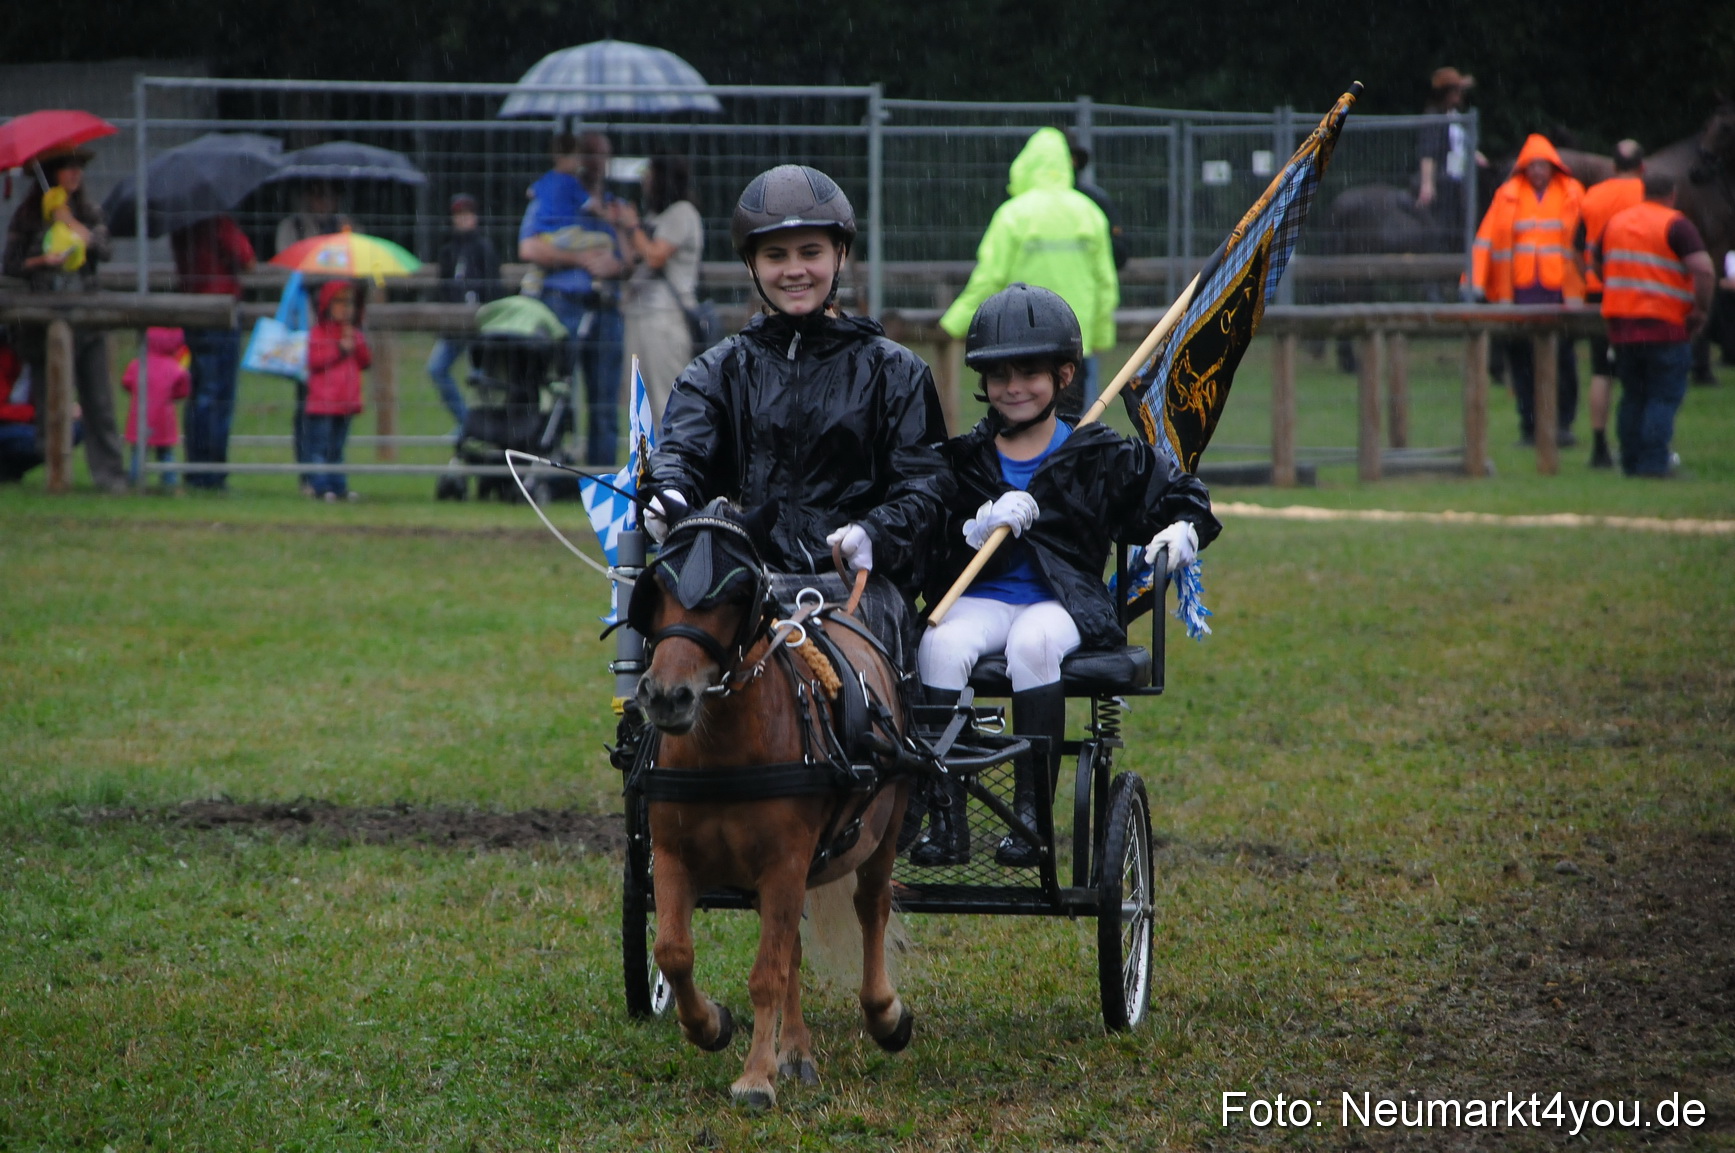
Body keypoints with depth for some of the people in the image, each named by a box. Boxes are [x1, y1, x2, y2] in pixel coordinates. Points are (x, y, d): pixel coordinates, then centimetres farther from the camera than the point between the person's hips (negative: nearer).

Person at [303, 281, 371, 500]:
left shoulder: (354, 333, 16)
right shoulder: (319, 332, -3)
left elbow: (366, 362, 9)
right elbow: (314, 361, -14)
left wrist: (357, 343, -5)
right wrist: (340, 350, -15)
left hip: (345, 402, 6)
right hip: (322, 402, -6)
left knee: (337, 447, 13)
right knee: (320, 447, -6)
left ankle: (339, 486, 16)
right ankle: (321, 486, -6)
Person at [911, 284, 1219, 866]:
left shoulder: (1101, 456, 9)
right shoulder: (963, 459, 11)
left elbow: (1181, 494, 17)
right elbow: (929, 553, 2)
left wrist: (1182, 531, -4)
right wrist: (980, 530, -16)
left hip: (1064, 602, -1)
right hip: (980, 599, 2)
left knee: (1033, 642, -37)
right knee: (941, 646, -33)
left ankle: (1031, 811, -29)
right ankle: (947, 819, -28)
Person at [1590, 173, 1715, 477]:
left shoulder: (1615, 222, 12)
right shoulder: (1676, 225, -8)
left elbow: (1595, 262, 25)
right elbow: (1704, 271, -19)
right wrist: (1701, 310, -8)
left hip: (1620, 323, 6)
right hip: (1664, 326, -6)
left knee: (1633, 396, 14)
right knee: (1664, 396, -1)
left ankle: (1631, 461, 15)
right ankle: (1654, 461, -7)